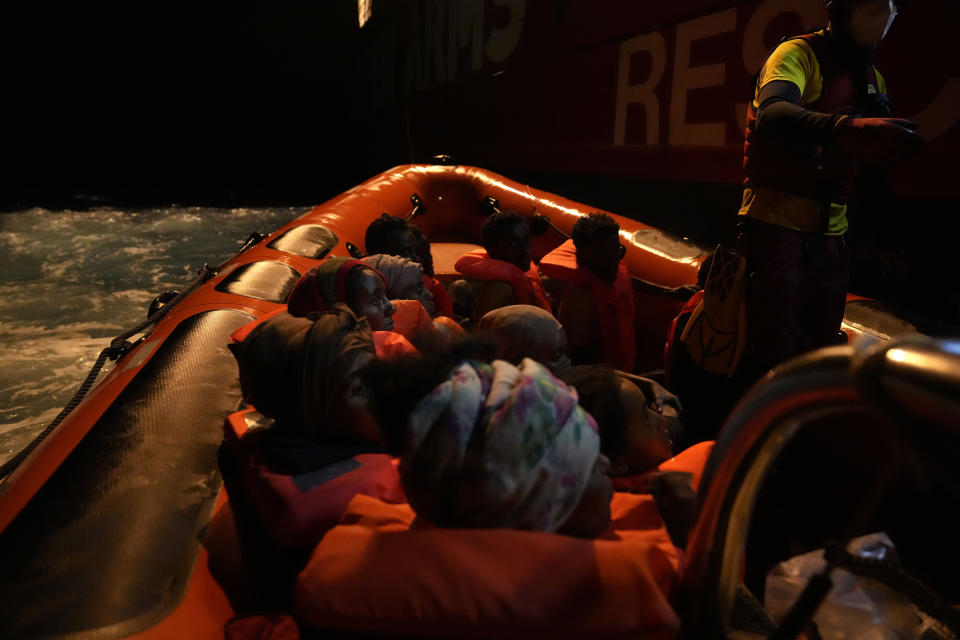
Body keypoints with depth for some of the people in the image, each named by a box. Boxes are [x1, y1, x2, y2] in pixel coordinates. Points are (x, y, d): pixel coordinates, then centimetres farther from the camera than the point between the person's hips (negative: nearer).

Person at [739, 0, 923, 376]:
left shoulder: (872, 78, 17)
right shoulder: (799, 54, -7)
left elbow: (875, 166, 22)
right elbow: (772, 115, -30)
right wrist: (845, 128, -47)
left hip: (831, 232, 8)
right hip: (778, 222, -7)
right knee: (774, 359, -10)